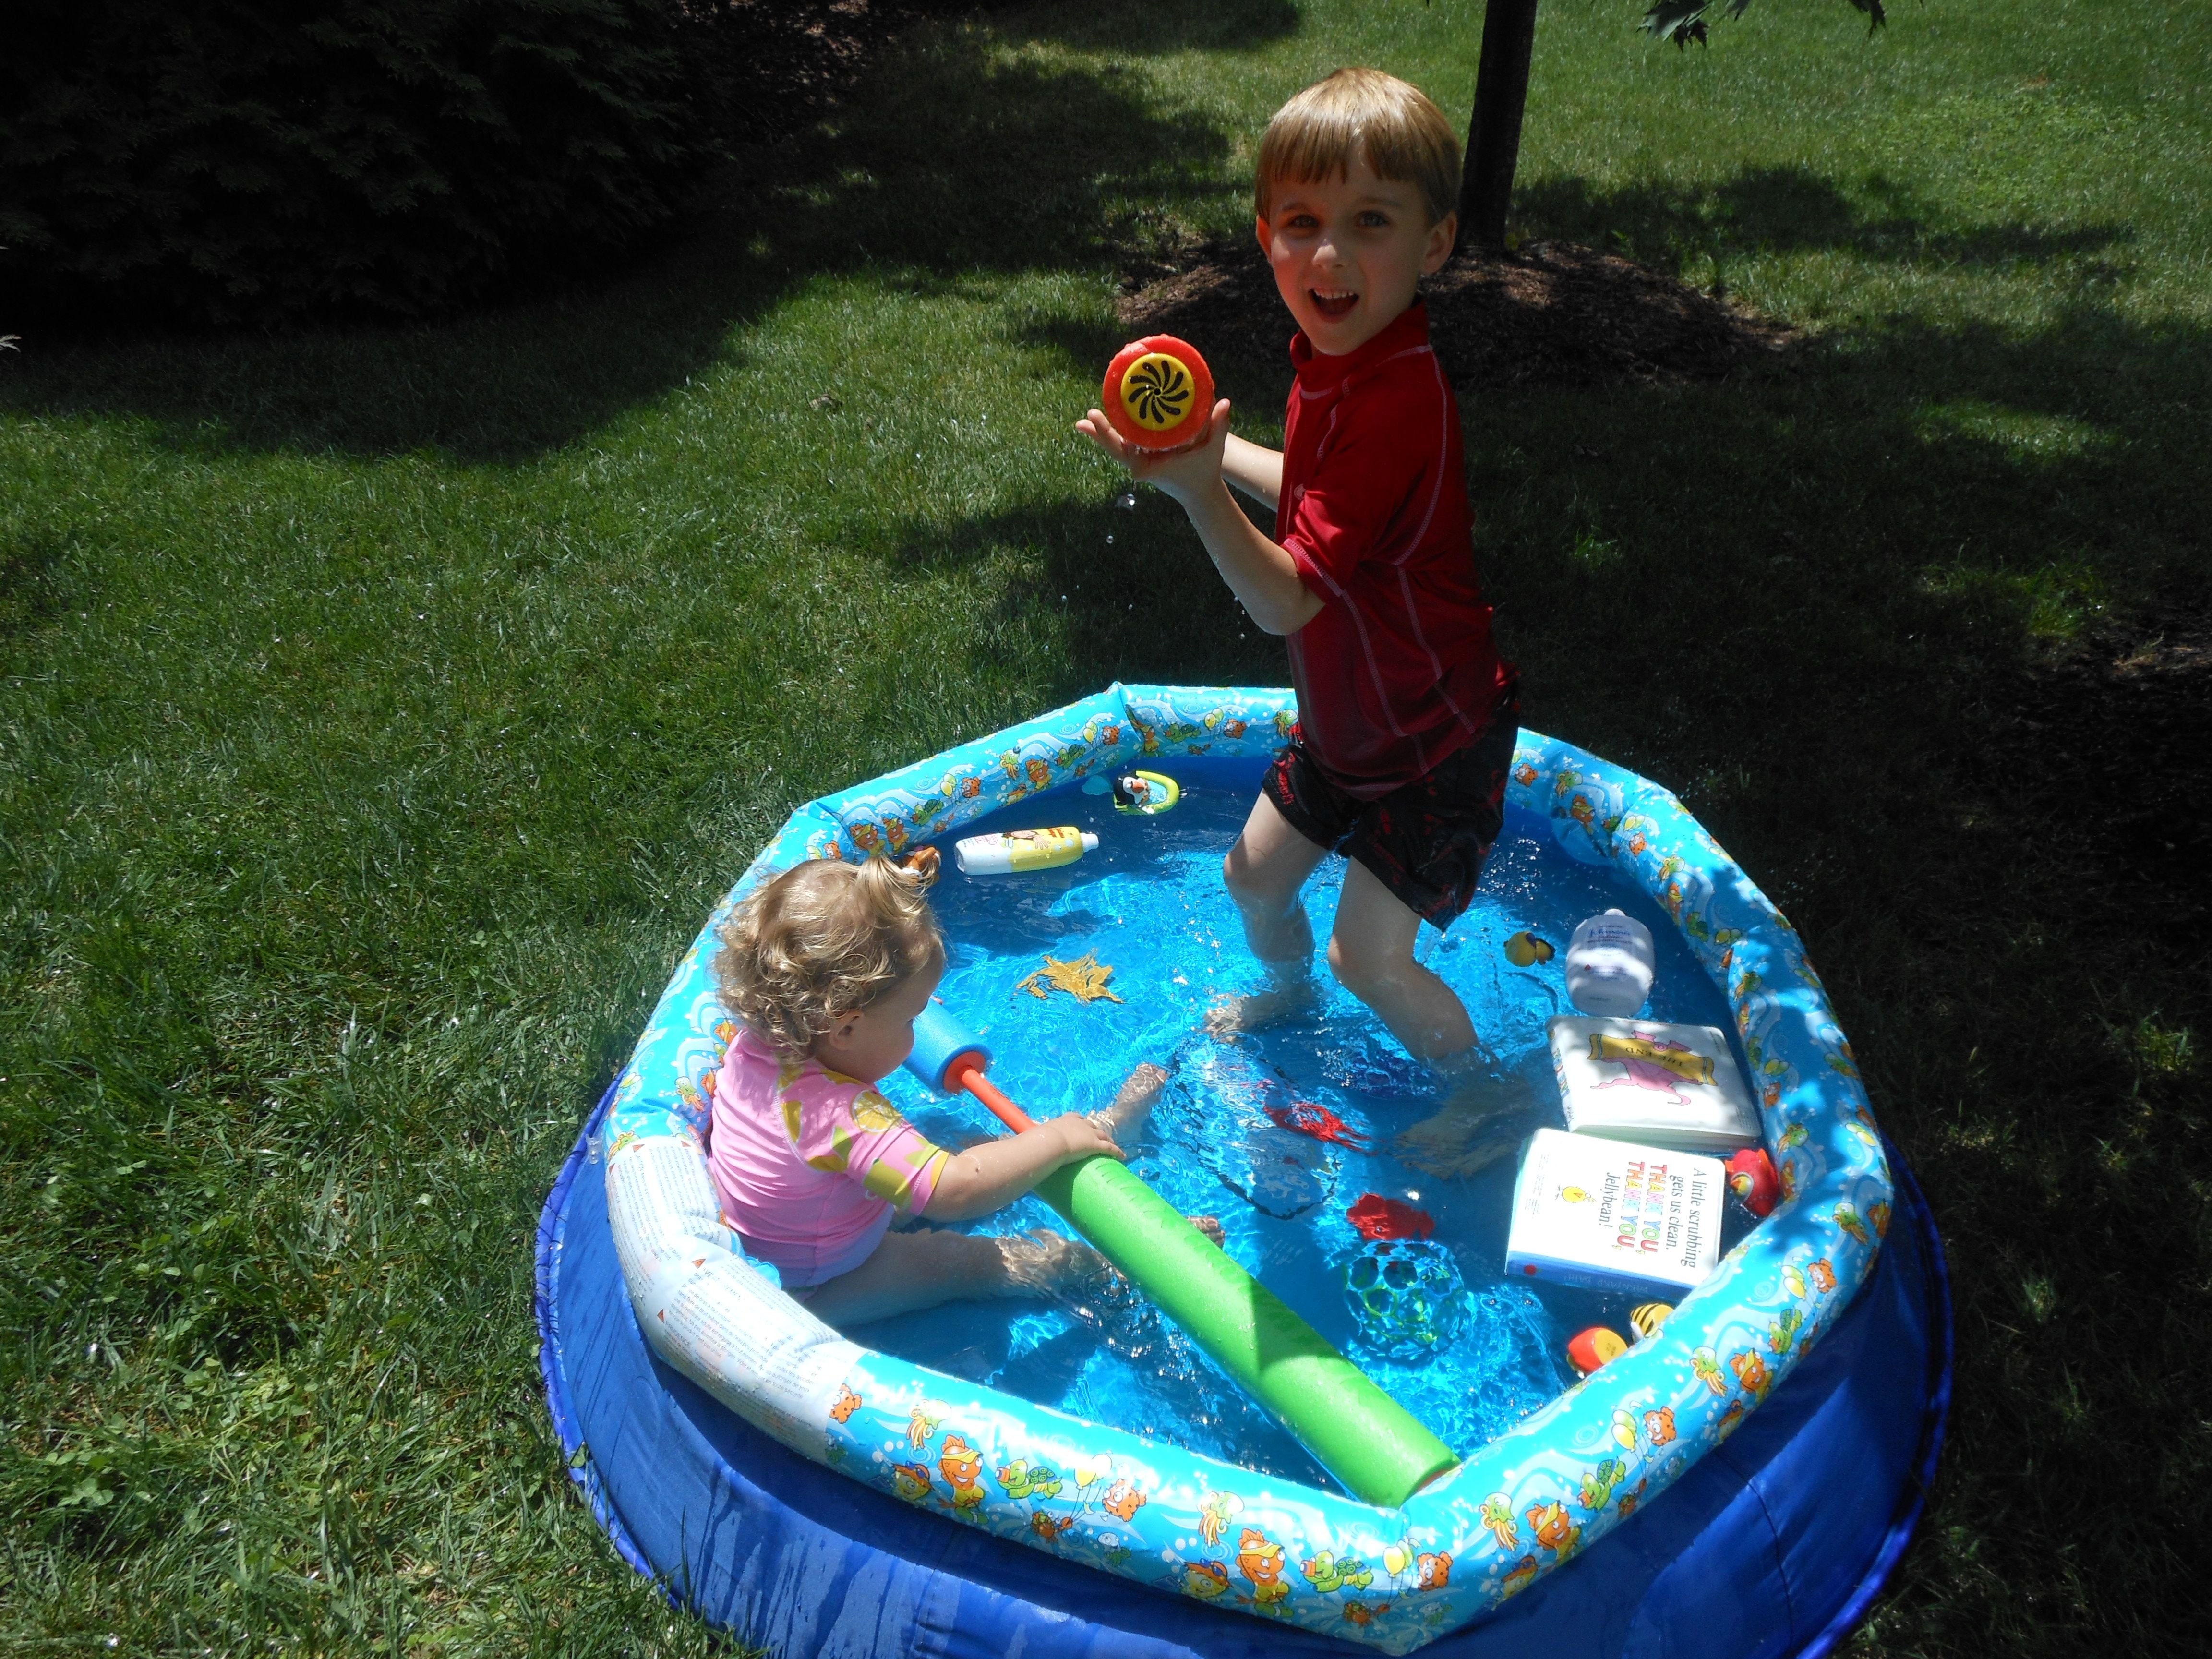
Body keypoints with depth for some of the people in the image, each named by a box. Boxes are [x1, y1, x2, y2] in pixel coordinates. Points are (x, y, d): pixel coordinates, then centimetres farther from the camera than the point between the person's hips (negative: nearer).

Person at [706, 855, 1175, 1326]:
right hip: (812, 1293, -8)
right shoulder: (841, 1114, -43)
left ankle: (1106, 1123, 17)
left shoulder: (756, 1041, -17)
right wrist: (1058, 1141, -30)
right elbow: (956, 1191, -43)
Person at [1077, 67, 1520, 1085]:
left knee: (1369, 960, 1)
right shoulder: (1335, 364, -5)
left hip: (1431, 744, -8)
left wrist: (1197, 490, -47)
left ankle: (1481, 1092, 29)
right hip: (1346, 725, 9)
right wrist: (1213, 441, 16)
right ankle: (1285, 988, 55)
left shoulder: (1397, 402, -33)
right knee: (1253, 878, 22)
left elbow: (1286, 599, -34)